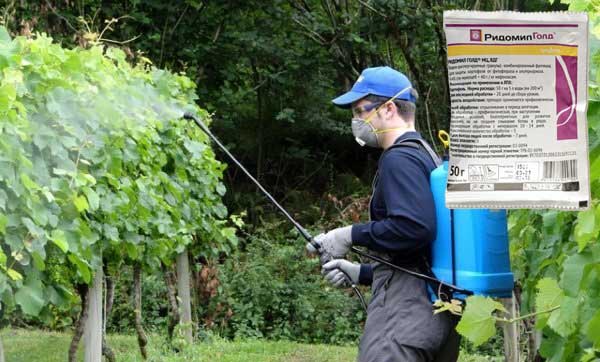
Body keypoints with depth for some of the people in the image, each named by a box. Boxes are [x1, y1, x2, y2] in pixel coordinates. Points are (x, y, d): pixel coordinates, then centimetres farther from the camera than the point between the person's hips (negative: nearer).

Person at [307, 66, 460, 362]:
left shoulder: (400, 160, -9)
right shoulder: (425, 155, 21)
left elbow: (416, 228, -24)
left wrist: (351, 236, -13)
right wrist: (361, 273, 18)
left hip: (403, 311, -10)